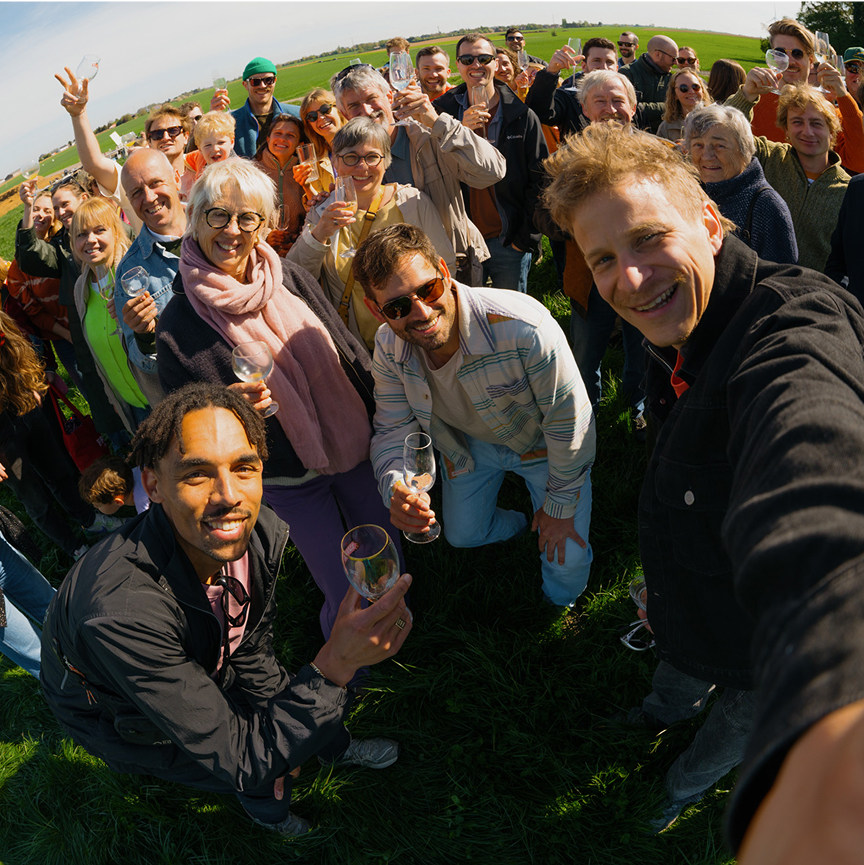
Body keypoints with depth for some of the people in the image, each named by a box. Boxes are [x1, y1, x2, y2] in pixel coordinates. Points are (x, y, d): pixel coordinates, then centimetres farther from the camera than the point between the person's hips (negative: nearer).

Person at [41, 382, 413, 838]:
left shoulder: (262, 534, -24)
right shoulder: (122, 611, -43)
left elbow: (250, 647, -4)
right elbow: (242, 761, -37)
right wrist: (336, 665, -47)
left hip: (205, 667, 5)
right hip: (117, 719, -4)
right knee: (276, 765, -9)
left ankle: (338, 749, 42)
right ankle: (265, 806, 27)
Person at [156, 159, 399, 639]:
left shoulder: (289, 277, -5)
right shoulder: (177, 323, -15)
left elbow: (350, 352, 4)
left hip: (357, 447, 4)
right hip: (289, 478, -3)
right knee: (345, 595, 4)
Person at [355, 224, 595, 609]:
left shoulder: (524, 328, -42)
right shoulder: (388, 349, -25)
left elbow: (568, 422, -29)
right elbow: (393, 429, -15)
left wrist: (560, 508, -16)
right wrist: (396, 487, -39)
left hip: (542, 444, -3)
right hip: (470, 444, 4)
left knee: (567, 561, -3)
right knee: (463, 535, 20)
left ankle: (559, 604, 35)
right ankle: (519, 525, 53)